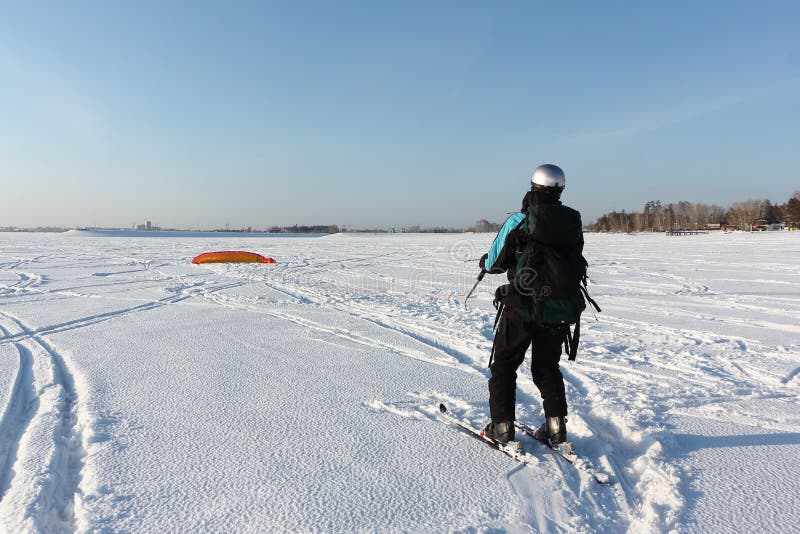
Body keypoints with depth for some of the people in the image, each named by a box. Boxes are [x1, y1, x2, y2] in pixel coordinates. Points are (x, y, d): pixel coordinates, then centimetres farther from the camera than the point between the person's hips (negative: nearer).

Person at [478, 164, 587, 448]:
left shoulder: (518, 222, -13)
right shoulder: (573, 222, 1)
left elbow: (494, 263, -7)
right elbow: (575, 262, 11)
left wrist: (485, 263, 16)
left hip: (521, 308, -4)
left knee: (504, 366, 12)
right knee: (547, 367, 21)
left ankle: (502, 427, 15)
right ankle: (556, 427, 20)